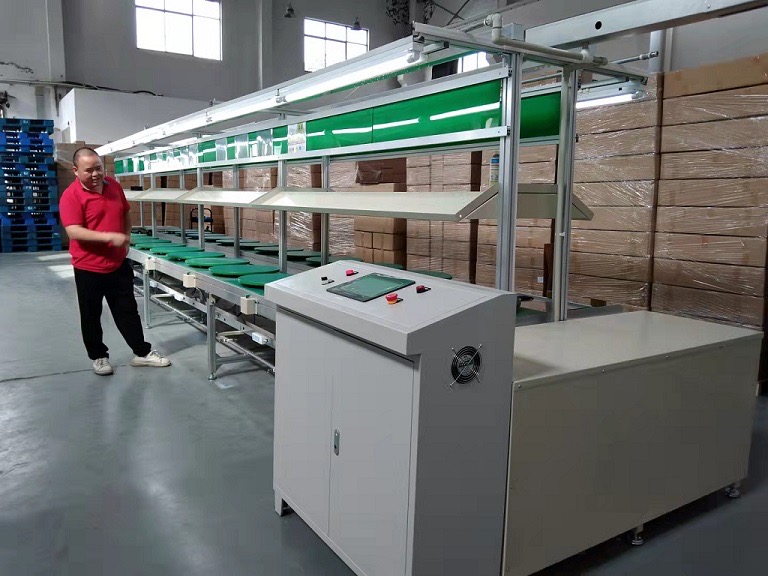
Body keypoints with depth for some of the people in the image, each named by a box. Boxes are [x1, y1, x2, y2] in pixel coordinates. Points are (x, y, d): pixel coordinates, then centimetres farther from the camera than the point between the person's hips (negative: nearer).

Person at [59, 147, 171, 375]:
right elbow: (74, 231, -23)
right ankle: (98, 357, 26)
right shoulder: (71, 196, -15)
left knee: (127, 310, 12)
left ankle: (142, 352, 20)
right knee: (91, 316, 10)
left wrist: (127, 236, 3)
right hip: (88, 267, -4)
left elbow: (125, 213, 17)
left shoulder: (114, 186, 2)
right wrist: (110, 237, -31)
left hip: (118, 264, 4)